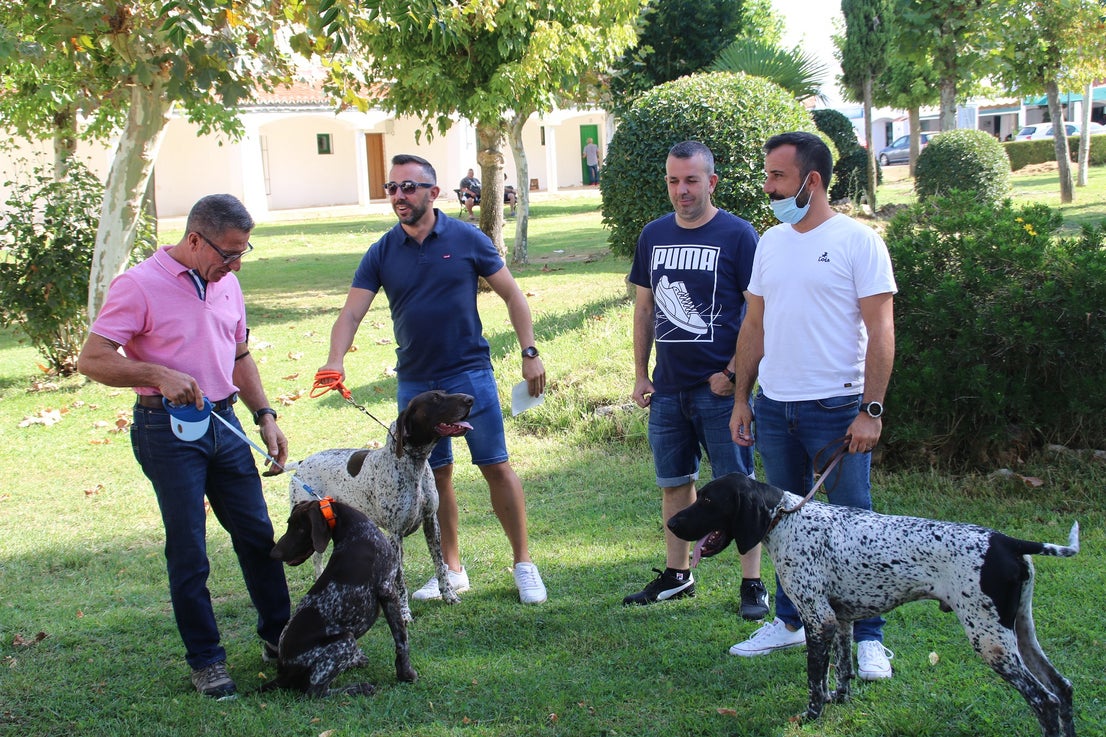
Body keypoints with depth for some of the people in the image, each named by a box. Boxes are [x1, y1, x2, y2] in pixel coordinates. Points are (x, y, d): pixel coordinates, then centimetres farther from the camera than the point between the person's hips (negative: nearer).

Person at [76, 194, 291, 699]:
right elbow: (91, 360, -15)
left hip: (224, 422, 6)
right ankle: (205, 660, 12)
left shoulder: (226, 282, 10)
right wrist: (158, 375, -26)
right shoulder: (139, 285, -12)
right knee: (188, 549, 0)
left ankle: (278, 638, 25)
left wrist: (264, 416, 11)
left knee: (257, 534, 10)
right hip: (167, 428, -6)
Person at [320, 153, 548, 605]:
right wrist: (335, 360, -23)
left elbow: (512, 295, 2)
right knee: (435, 475, 9)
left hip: (470, 373, -3)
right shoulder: (382, 253, 1)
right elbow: (351, 313, -5)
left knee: (496, 466, -1)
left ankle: (524, 563, 11)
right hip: (415, 381, 3)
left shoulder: (467, 240, -5)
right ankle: (451, 568, 22)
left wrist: (529, 353, -4)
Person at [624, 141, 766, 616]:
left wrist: (734, 373, -13)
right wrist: (640, 373, 11)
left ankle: (752, 584, 9)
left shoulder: (737, 235, -6)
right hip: (667, 388, 5)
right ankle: (676, 576, 26)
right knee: (673, 484, 13)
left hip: (720, 386, -5)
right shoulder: (654, 236, 10)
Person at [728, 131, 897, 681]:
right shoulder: (770, 242, 11)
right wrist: (741, 399, 12)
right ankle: (789, 622, 27)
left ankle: (869, 638, 10)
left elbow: (881, 332, -10)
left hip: (837, 409, -6)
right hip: (774, 407, 6)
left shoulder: (857, 240, -7)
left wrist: (871, 410, -16)